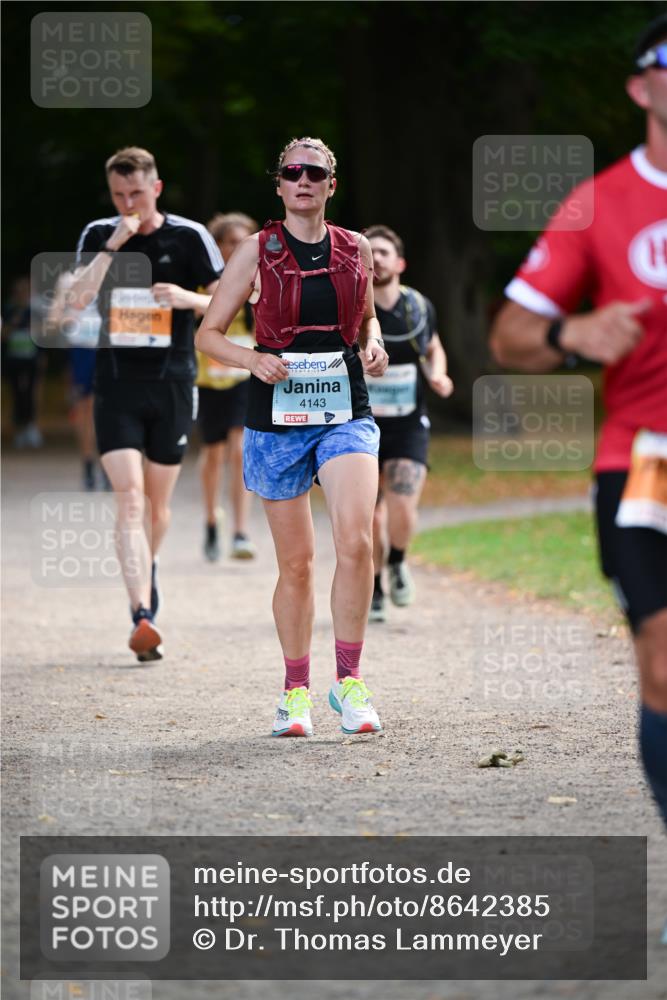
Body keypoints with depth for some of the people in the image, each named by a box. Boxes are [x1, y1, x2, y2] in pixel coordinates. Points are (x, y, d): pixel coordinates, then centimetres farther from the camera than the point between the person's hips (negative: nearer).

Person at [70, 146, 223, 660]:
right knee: (129, 498, -14)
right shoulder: (98, 236, 3)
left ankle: (147, 572, 43)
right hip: (116, 387, 0)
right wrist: (113, 246, -18)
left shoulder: (190, 236, -1)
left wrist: (187, 298, -18)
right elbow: (78, 299, -10)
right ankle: (143, 615, -22)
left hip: (172, 386, 0)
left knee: (157, 502, 12)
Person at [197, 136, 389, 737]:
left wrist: (373, 344, 4)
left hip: (345, 413, 1)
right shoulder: (257, 252, 2)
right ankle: (296, 691, 18)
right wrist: (254, 360, -13)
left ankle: (349, 681, -8)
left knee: (356, 540, -19)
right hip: (277, 416, -1)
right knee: (296, 561, 3)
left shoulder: (355, 249, 8)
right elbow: (209, 333, 5)